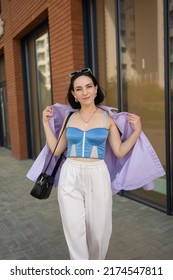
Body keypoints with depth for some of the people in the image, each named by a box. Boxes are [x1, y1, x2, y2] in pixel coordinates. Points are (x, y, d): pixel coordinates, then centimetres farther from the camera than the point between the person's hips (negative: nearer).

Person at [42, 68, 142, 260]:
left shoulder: (107, 118, 0)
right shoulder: (68, 117, 6)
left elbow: (120, 152, 1)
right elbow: (56, 150, 7)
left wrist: (137, 130, -8)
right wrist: (46, 123, 6)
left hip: (97, 177, -1)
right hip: (70, 177, 1)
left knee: (98, 230, 10)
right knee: (75, 230, 1)